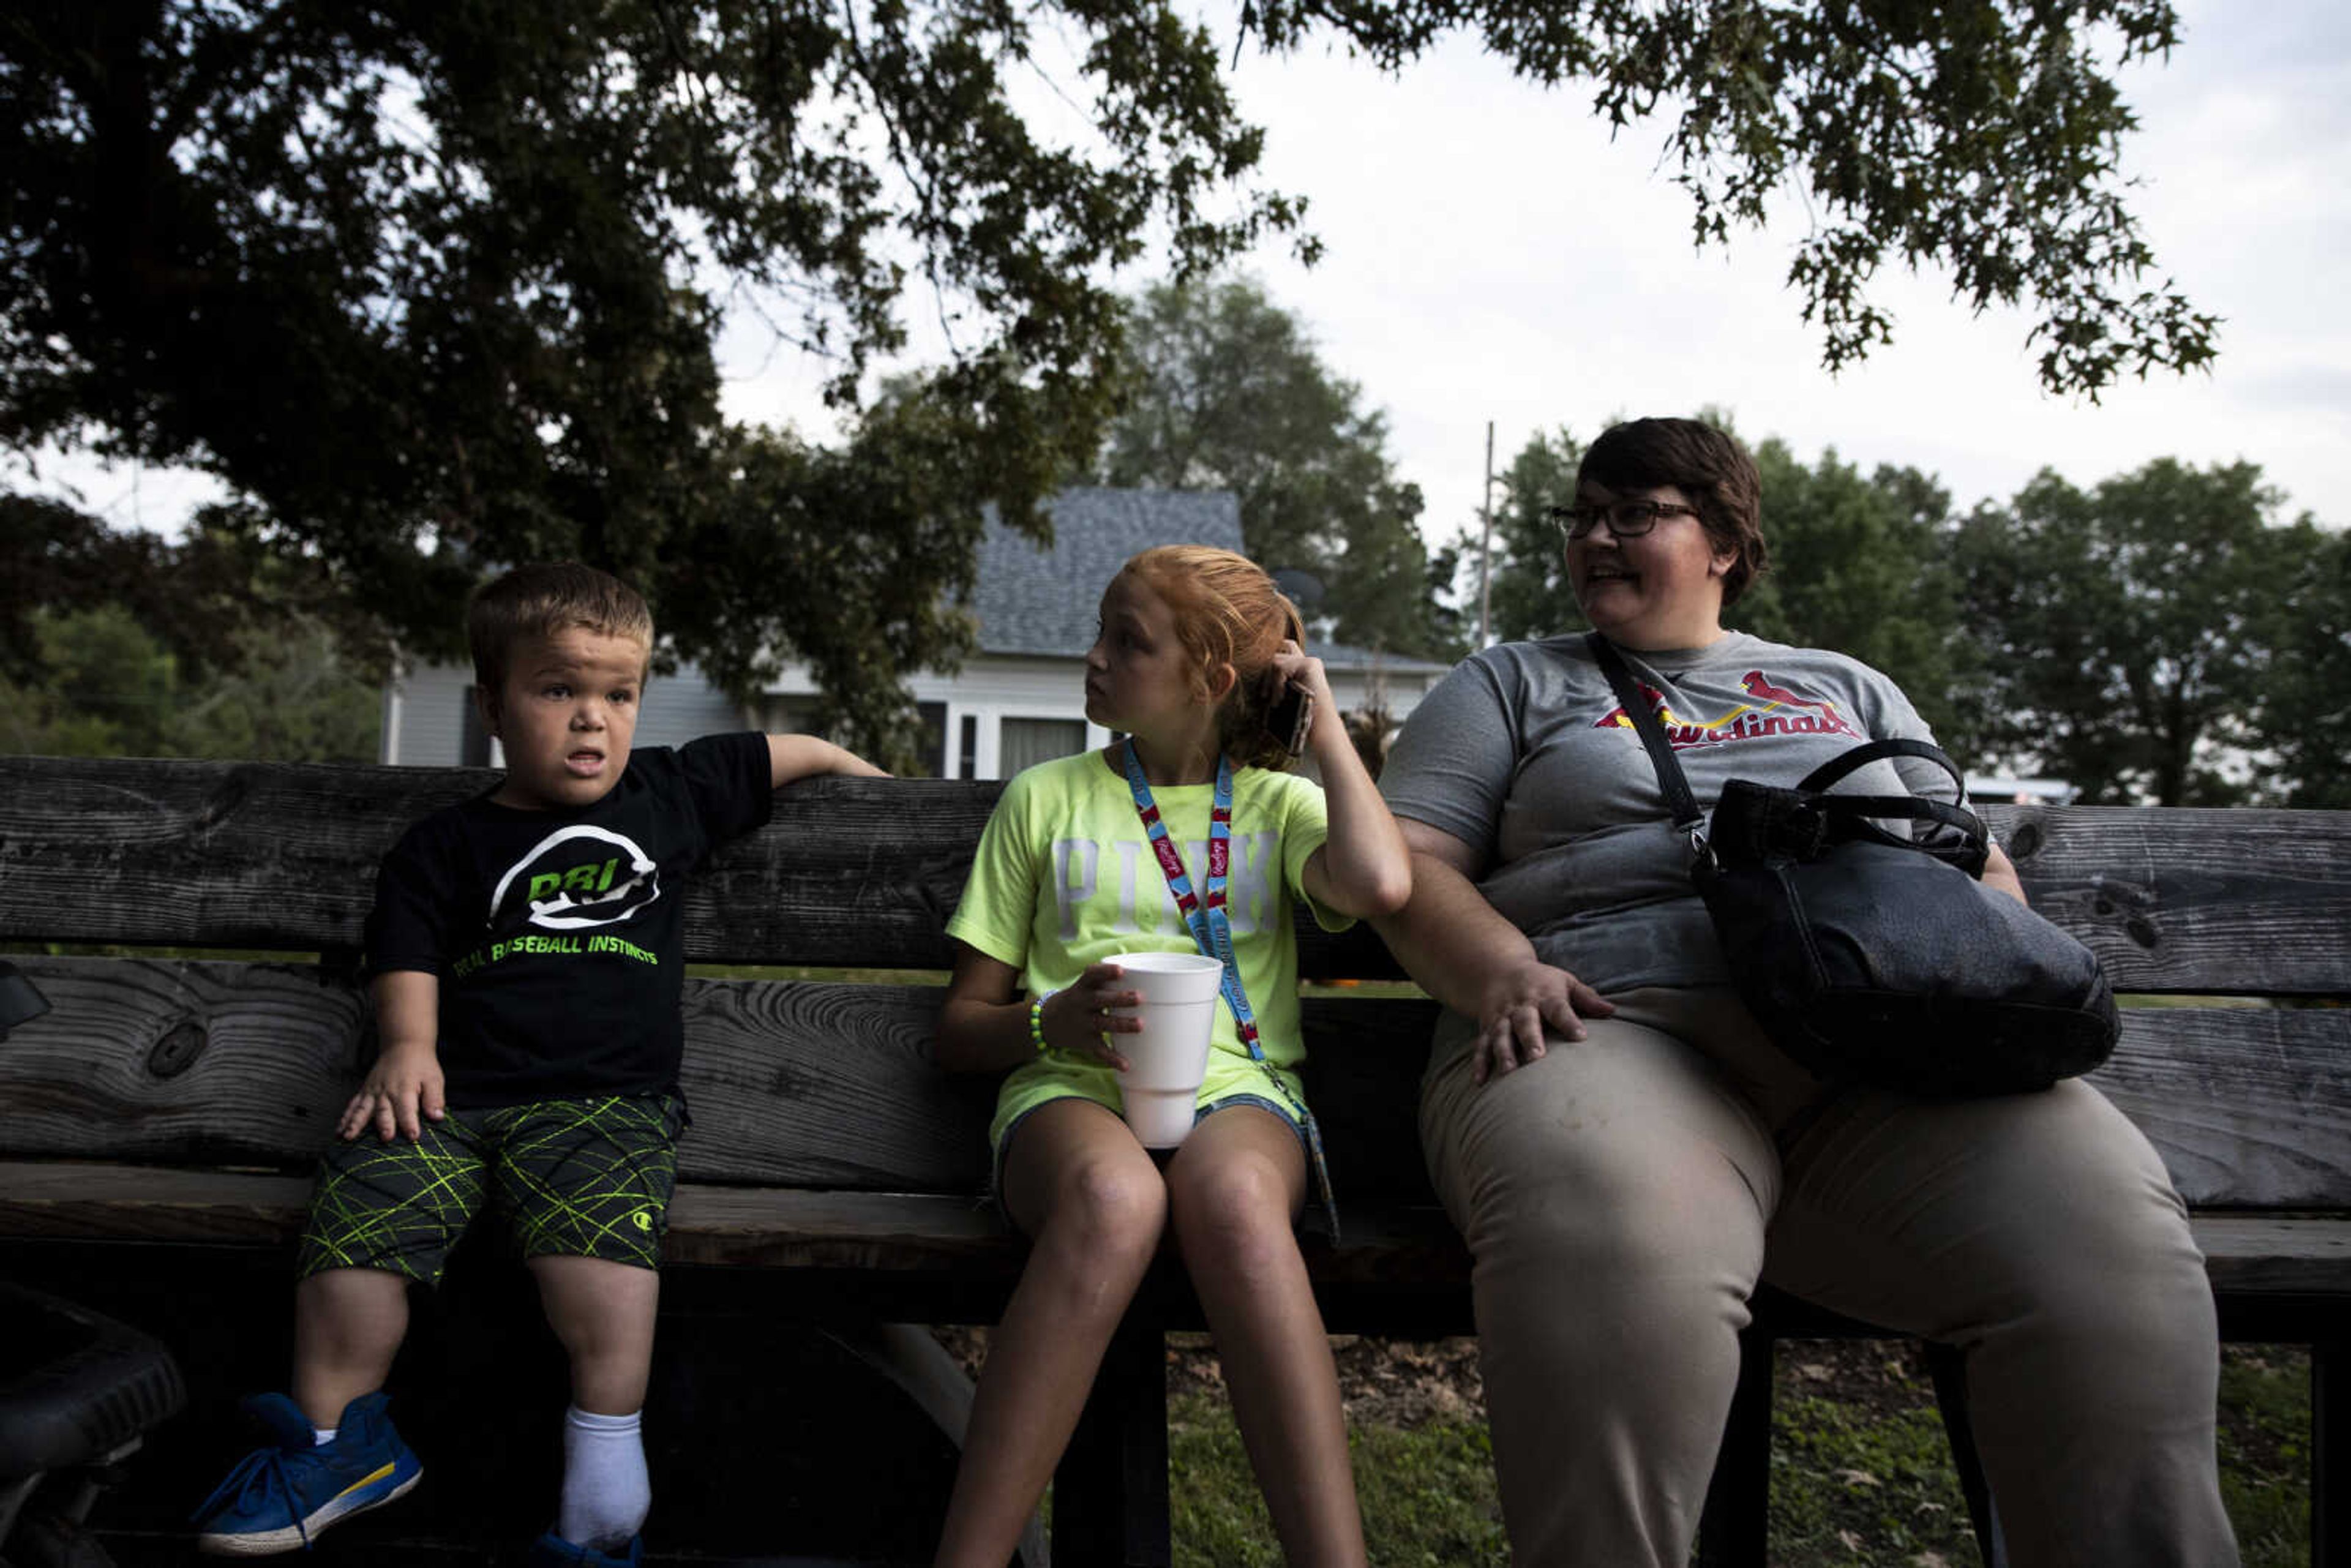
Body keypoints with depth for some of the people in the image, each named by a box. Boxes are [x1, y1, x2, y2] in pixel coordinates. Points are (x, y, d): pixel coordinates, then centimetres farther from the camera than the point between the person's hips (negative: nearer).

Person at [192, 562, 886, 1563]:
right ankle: (337, 1436, 5)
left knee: (597, 1223, -31)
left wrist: (880, 785, 35)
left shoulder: (669, 796, 19)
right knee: (354, 1216, -20)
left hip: (609, 1096, -2)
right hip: (454, 1094, 2)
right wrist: (407, 1044, -7)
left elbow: (787, 754, 30)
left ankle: (602, 1483, -21)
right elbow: (407, 954, 10)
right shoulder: (446, 845, 18)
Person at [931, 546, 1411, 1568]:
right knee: (1115, 1196, -37)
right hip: (1071, 1091, 0)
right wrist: (1051, 1021, -8)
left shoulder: (1276, 802, 19)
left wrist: (1323, 721, 7)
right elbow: (959, 1027, 16)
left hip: (1235, 1090, 0)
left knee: (1230, 1197, -37)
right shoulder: (1045, 799, 19)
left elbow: (1379, 884, -7)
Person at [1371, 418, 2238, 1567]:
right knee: (1616, 1260, -39)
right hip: (1617, 1030, -2)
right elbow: (1409, 866, 11)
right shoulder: (1512, 685, 23)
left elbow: (1980, 865, 30)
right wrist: (1505, 973, -11)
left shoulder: (1846, 688, 32)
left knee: (2109, 1247, -29)